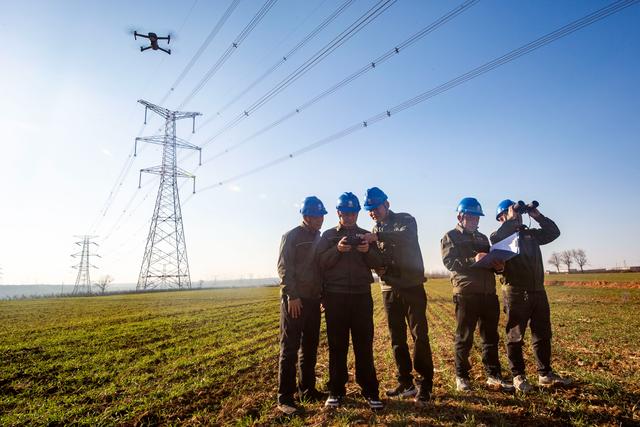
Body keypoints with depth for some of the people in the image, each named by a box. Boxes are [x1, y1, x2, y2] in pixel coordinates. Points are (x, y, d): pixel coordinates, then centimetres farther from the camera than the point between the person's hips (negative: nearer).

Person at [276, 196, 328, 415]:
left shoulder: (320, 238, 16)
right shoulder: (292, 236, -6)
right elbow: (284, 267, -13)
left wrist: (324, 293, 14)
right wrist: (292, 296, -18)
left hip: (313, 301, 7)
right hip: (294, 301, -7)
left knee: (310, 348, 14)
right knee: (289, 349, -3)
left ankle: (307, 390, 26)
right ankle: (284, 398, 3)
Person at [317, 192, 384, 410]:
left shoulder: (365, 235, 12)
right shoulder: (328, 235, 8)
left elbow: (378, 263, 5)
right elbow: (321, 262, -4)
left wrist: (368, 251, -15)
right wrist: (337, 249, -20)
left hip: (362, 296, 1)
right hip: (335, 296, -1)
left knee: (364, 345, 2)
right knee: (337, 345, 5)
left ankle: (370, 391, 12)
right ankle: (336, 391, 16)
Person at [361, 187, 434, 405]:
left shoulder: (405, 220, -3)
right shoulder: (376, 230, 13)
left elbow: (407, 235, -27)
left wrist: (378, 236, -35)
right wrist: (376, 265, -8)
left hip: (412, 287, -5)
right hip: (389, 290, 5)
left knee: (419, 336, -2)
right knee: (397, 338, 9)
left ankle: (425, 385, 8)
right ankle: (406, 383, 21)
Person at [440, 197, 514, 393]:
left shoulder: (482, 238, 21)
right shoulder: (450, 237, 2)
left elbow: (491, 262, 25)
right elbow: (449, 262, -12)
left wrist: (498, 265, 2)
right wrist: (473, 260, -25)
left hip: (489, 293, 6)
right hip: (466, 294, -6)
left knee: (491, 337, 10)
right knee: (464, 338, 2)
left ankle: (494, 376, 21)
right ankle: (461, 377, 14)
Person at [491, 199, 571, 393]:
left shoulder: (530, 234, 17)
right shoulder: (499, 235, -3)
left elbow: (554, 232, 17)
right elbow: (496, 238, -25)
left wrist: (537, 216, 9)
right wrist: (512, 220, -16)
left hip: (538, 291, 6)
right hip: (515, 292, -6)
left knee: (543, 335, 13)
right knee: (515, 337, 3)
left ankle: (545, 374, 26)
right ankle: (518, 376, 14)